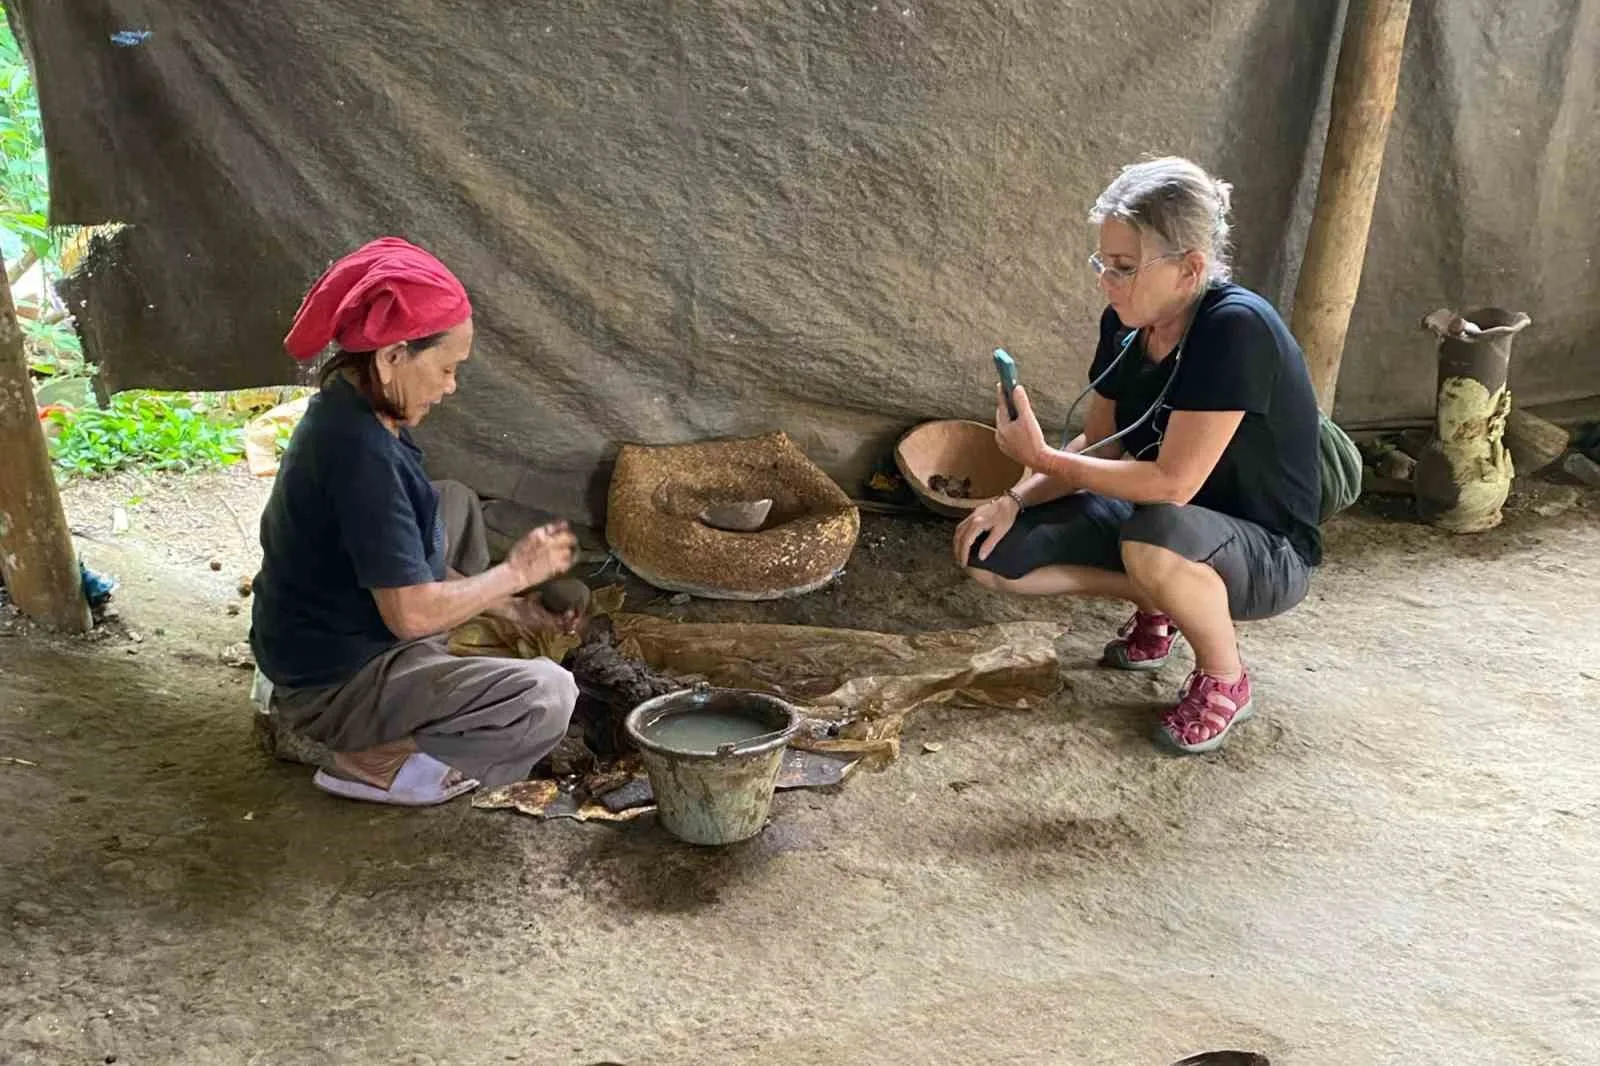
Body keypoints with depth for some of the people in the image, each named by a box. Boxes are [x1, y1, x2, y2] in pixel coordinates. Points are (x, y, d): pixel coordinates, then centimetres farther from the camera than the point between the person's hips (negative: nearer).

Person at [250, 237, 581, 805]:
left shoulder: (350, 414, 3)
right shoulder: (359, 449, -27)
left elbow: (400, 567, 12)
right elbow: (412, 611, -26)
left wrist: (511, 606, 5)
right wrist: (514, 573, -11)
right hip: (330, 688, -10)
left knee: (457, 504, 23)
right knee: (547, 696, -23)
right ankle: (373, 761, -7)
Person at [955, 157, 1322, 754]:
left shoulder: (1236, 329, -28)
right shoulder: (1125, 324, -5)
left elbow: (1173, 483, -31)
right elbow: (1099, 446, 1)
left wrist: (1043, 458, -26)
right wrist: (1015, 500, -14)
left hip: (1267, 554, -7)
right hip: (1154, 522, 7)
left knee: (1153, 539, -42)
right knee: (991, 555, -8)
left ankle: (1225, 681, -10)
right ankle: (1156, 609, 12)